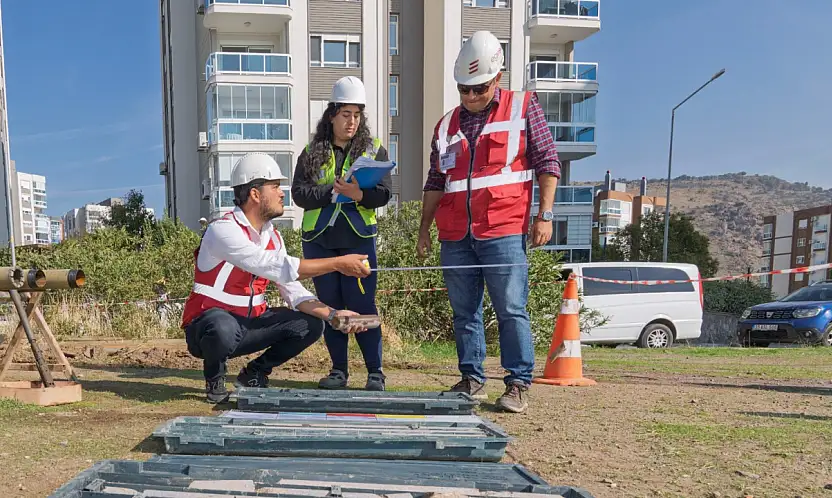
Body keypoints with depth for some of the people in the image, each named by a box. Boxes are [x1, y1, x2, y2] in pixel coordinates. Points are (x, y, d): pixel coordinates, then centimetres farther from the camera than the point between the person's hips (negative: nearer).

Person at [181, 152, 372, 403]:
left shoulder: (272, 236, 3)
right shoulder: (222, 230, -21)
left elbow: (294, 293, 1)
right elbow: (280, 268, -30)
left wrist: (333, 314, -15)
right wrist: (338, 263, -26)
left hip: (248, 325, 7)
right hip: (208, 324, -7)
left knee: (311, 324, -6)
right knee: (224, 329, -40)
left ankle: (254, 374, 12)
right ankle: (214, 377, -5)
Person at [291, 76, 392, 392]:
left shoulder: (374, 149, 5)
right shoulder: (312, 152, 7)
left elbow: (383, 194, -6)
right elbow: (299, 193, -3)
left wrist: (358, 194, -25)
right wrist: (333, 191, -17)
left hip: (358, 239, -2)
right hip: (318, 239, 2)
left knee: (362, 306, -2)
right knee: (330, 306, 8)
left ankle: (375, 372, 8)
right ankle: (338, 371, 19)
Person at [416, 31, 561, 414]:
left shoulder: (523, 108, 6)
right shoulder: (447, 125, 16)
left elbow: (547, 162, 3)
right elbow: (436, 181, 19)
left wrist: (545, 214, -6)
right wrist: (425, 227, 15)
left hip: (503, 233, -4)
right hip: (455, 238, 5)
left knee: (511, 310, -3)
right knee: (464, 313, 9)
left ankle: (518, 384, 8)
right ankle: (471, 380, 21)